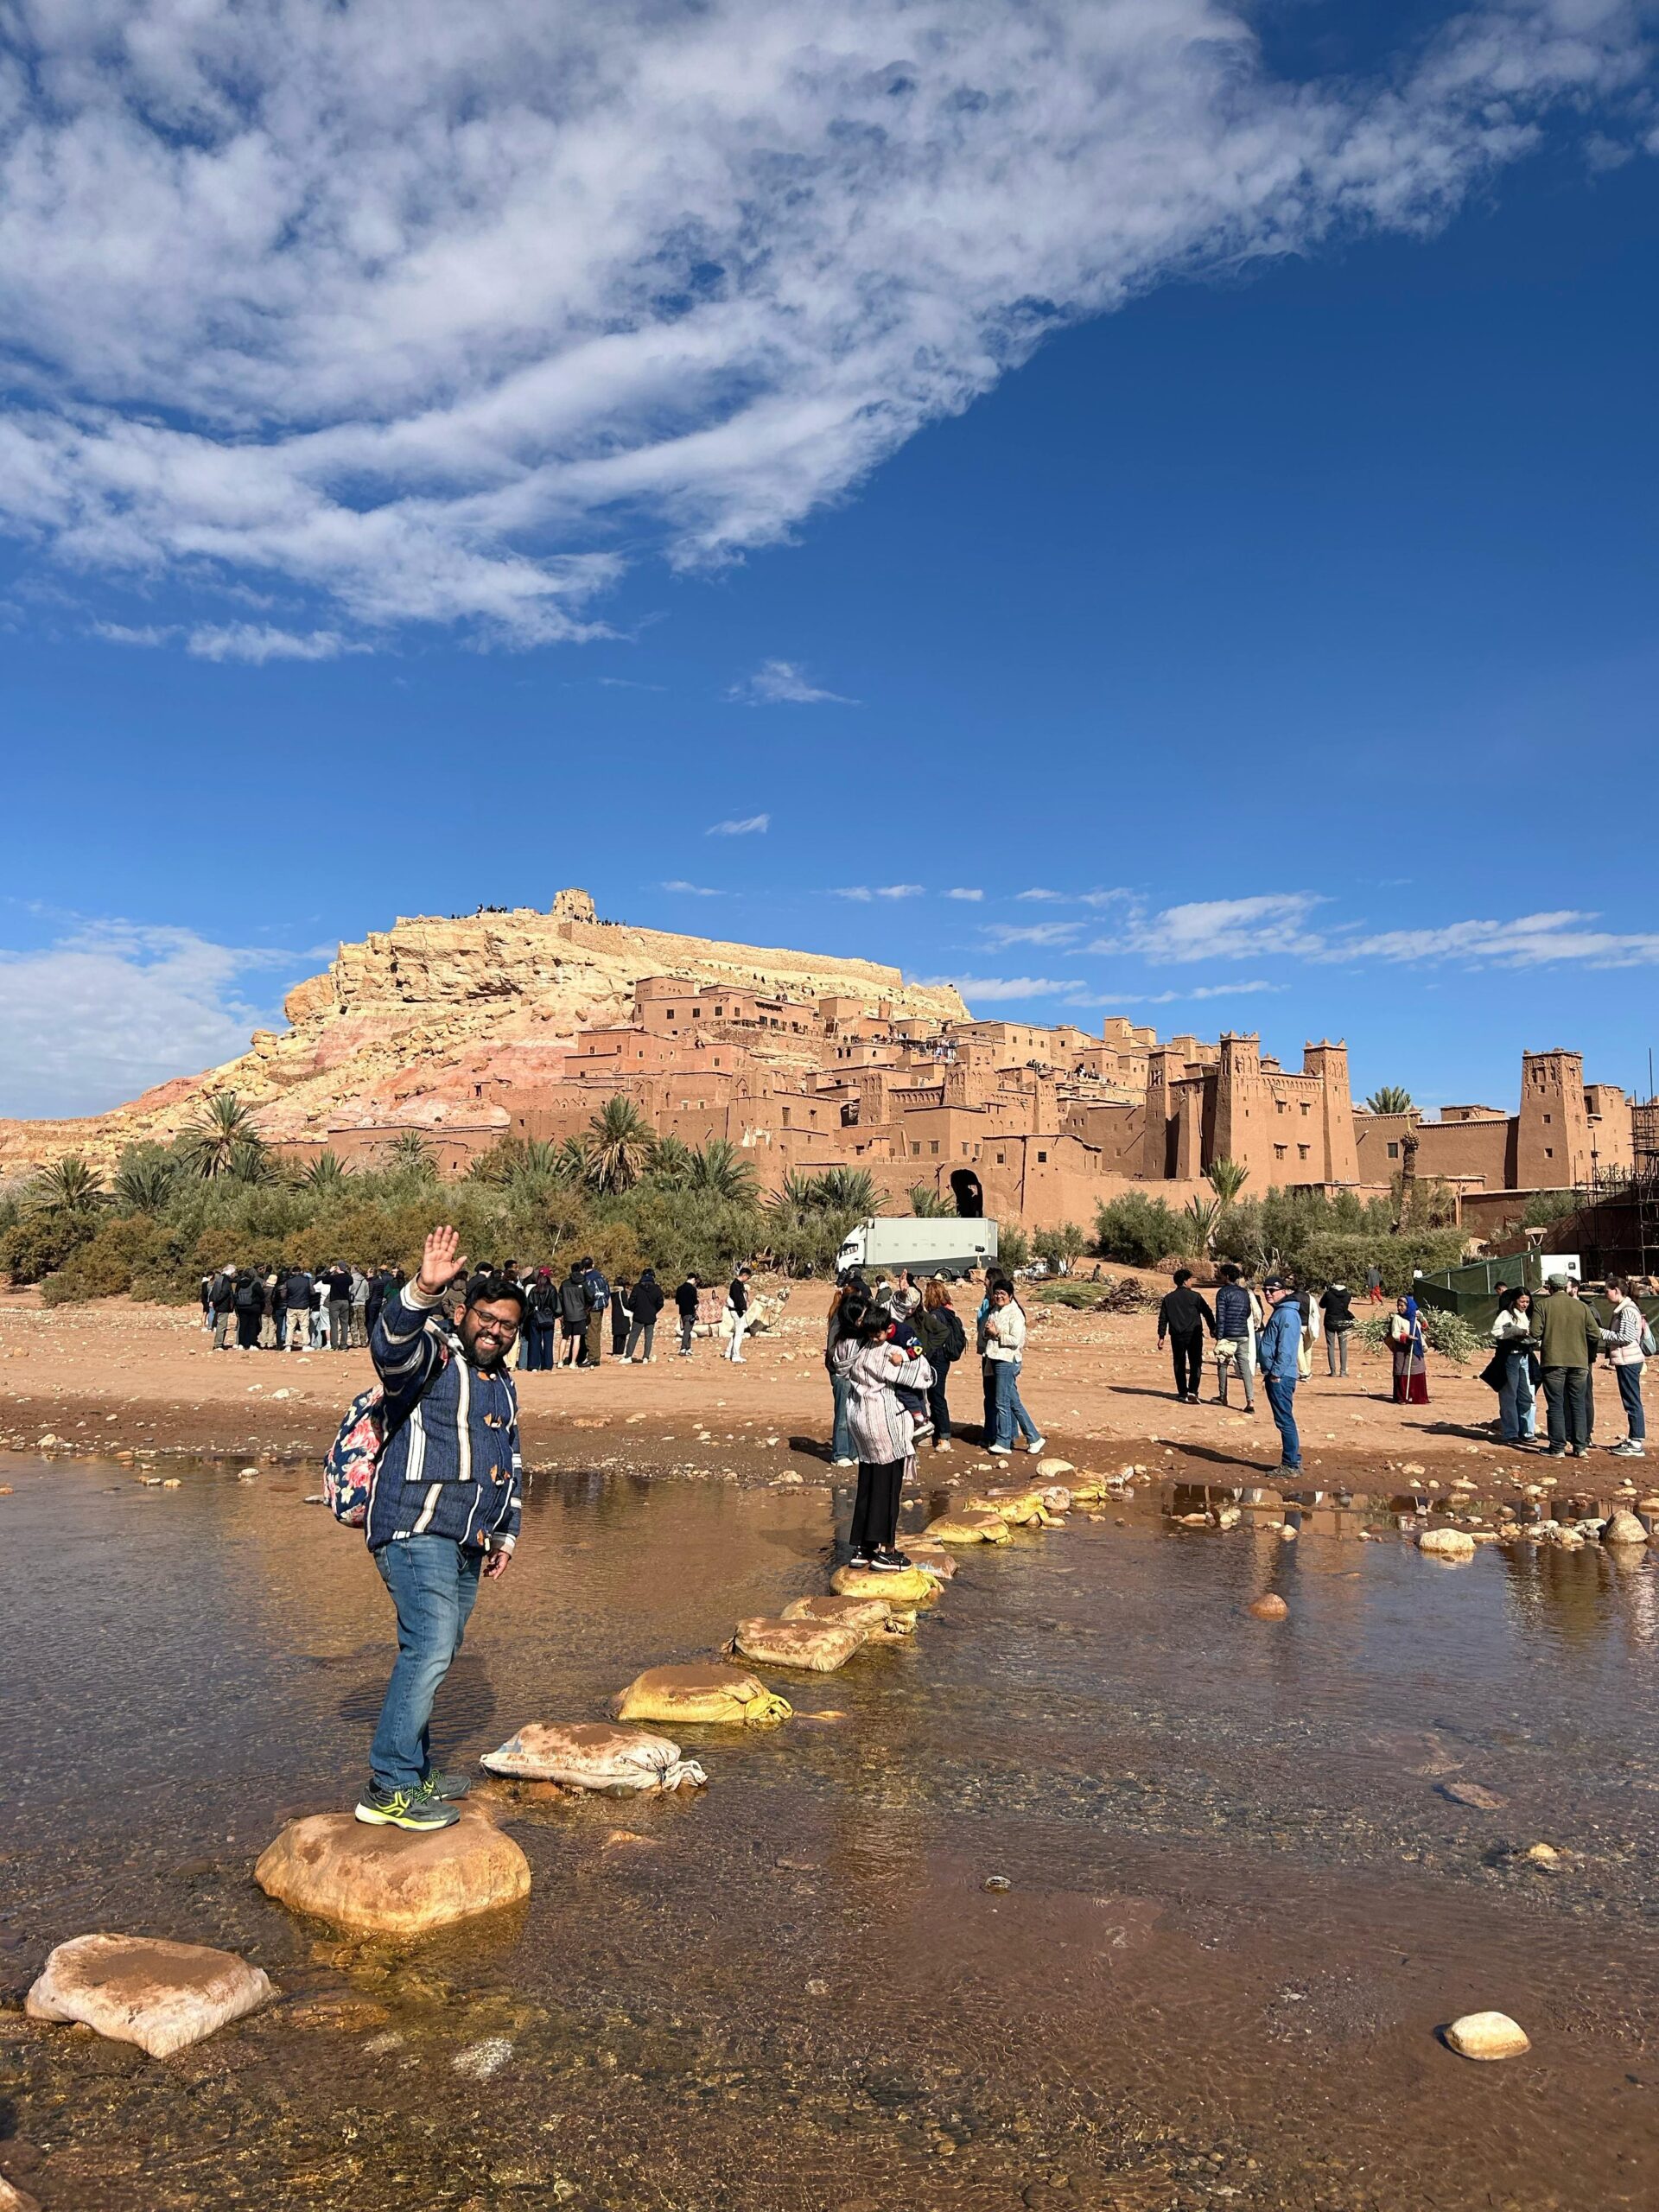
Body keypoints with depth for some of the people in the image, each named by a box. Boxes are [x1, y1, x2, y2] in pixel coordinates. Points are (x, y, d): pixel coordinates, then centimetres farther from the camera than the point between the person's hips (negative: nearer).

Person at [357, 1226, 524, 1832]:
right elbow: (392, 1344, -32)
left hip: (465, 1545, 9)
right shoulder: (432, 1353, -7)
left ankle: (414, 1775, 24)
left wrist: (505, 1535, 24)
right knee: (430, 1649, -17)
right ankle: (390, 1788, -11)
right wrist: (424, 1293, -51)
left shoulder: (503, 1385, 19)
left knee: (432, 1656, 14)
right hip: (416, 1531, -9)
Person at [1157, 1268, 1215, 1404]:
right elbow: (1207, 1312, -2)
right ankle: (1192, 1391, -13)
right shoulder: (1194, 1296, -5)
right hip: (1194, 1335, -3)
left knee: (1179, 1364, 12)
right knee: (1195, 1364, 2)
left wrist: (1161, 1337, 11)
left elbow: (1162, 1318, 7)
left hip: (1176, 1336, 3)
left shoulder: (1168, 1298, 5)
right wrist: (1213, 1329, 10)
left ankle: (1183, 1393, 14)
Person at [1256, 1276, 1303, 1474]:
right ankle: (1292, 1462, 19)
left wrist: (1276, 1373, -19)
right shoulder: (1279, 1312, 17)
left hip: (1281, 1377, -10)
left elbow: (1286, 1348, -20)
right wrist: (1268, 1373, 20)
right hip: (1275, 1376, 10)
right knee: (1284, 1421, 13)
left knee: (1285, 1421, -6)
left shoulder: (1287, 1314, -14)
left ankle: (1291, 1465, -2)